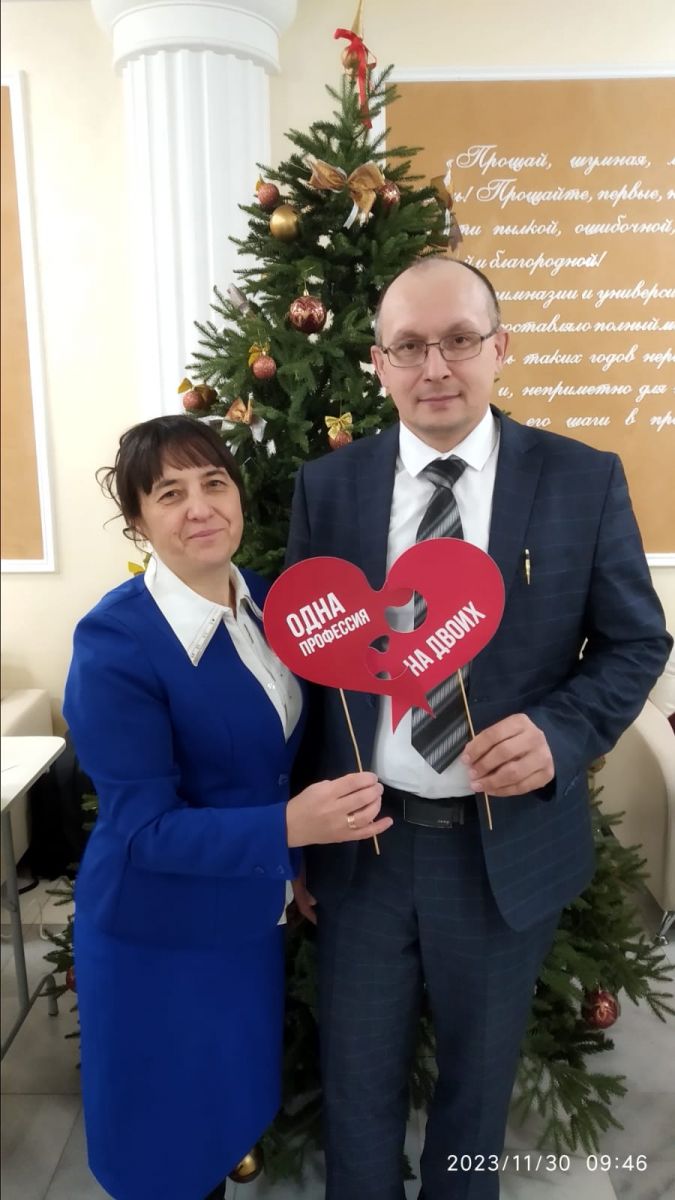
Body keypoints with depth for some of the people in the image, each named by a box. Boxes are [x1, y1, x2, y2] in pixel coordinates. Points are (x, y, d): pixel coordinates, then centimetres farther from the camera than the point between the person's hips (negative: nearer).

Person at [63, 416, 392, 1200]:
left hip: (251, 919, 6)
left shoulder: (268, 602, -4)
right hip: (157, 937, -6)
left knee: (232, 1111, 28)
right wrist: (290, 827, -36)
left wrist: (294, 868, 5)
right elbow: (143, 828, -25)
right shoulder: (114, 642, -25)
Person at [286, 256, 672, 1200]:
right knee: (358, 1082, 22)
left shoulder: (584, 480, -8)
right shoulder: (327, 486, -4)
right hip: (361, 839, 1)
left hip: (511, 846, 0)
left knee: (479, 1079, 25)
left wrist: (560, 731, -20)